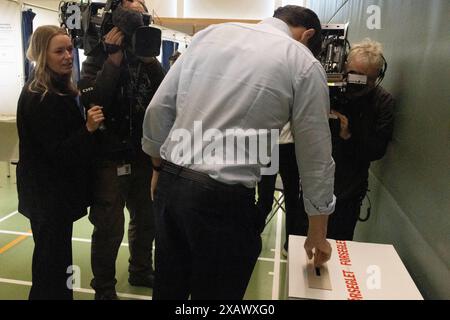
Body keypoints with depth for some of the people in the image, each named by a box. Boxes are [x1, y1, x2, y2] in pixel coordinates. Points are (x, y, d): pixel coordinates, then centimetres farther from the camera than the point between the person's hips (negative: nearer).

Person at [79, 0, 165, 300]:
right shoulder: (98, 60, -3)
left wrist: (150, 59, -14)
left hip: (142, 156, 5)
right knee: (109, 229, 1)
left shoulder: (146, 60, 8)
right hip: (111, 159, -5)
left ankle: (141, 271, 40)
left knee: (146, 220, 17)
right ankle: (104, 289, 22)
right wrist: (115, 58, -19)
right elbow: (93, 100, -22)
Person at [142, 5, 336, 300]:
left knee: (168, 289, 23)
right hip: (224, 198, -5)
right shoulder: (304, 63, 0)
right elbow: (315, 156, 3)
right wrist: (318, 234, 14)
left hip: (170, 183, 5)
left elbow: (159, 108, 8)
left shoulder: (210, 34, 11)